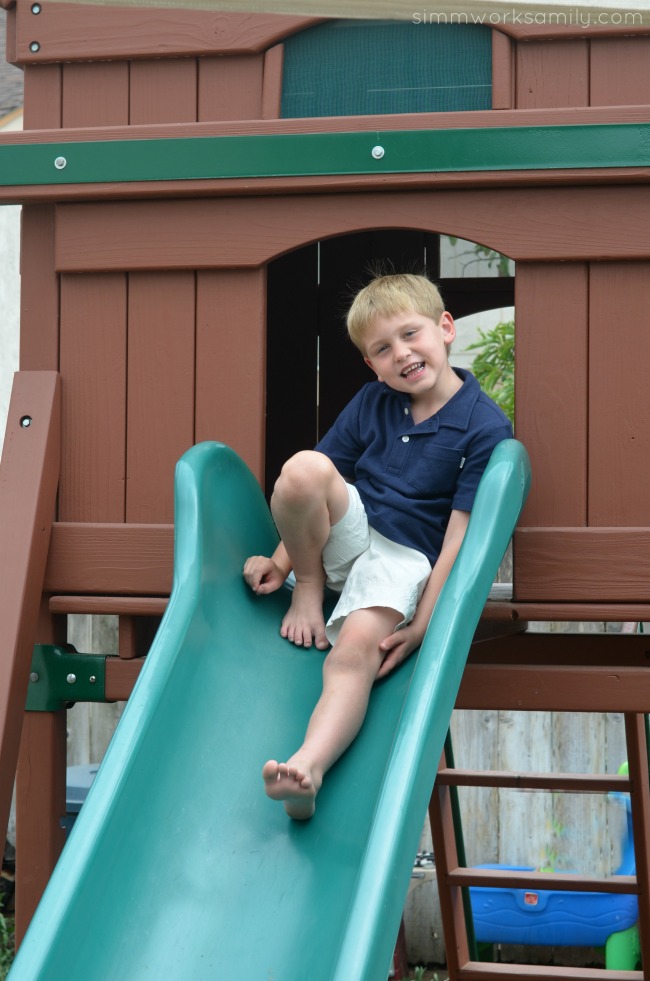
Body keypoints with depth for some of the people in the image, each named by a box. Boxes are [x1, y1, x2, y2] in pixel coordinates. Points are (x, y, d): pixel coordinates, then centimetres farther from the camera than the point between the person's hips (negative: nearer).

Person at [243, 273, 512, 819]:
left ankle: (309, 769, -53)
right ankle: (309, 587, -7)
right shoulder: (372, 403, 7)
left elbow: (459, 537, -12)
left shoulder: (485, 428, -8)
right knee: (302, 468, -29)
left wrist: (422, 626, -18)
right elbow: (315, 487, 9)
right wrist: (283, 563, -3)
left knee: (357, 649, -34)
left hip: (405, 556, -4)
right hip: (347, 528, 4)